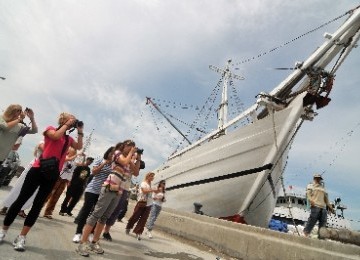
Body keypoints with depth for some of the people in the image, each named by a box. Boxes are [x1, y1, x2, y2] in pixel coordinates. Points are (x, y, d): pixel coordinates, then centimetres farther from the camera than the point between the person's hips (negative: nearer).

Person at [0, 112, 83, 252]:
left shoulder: (68, 138, 16)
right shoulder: (50, 129, 2)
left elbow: (79, 146, 8)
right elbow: (56, 136, -18)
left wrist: (80, 132, 6)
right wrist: (66, 124, -8)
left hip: (52, 174, 5)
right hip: (38, 169, -4)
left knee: (38, 205, 5)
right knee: (21, 199, 4)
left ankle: (21, 237, 13)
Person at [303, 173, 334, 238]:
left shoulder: (322, 188, 28)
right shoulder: (311, 186, 13)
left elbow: (326, 199, 27)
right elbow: (308, 194, -3)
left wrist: (330, 207, 16)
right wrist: (311, 201, -21)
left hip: (323, 208, 6)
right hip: (315, 206, -6)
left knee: (323, 223, 0)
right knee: (312, 220, -13)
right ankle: (305, 234, -12)